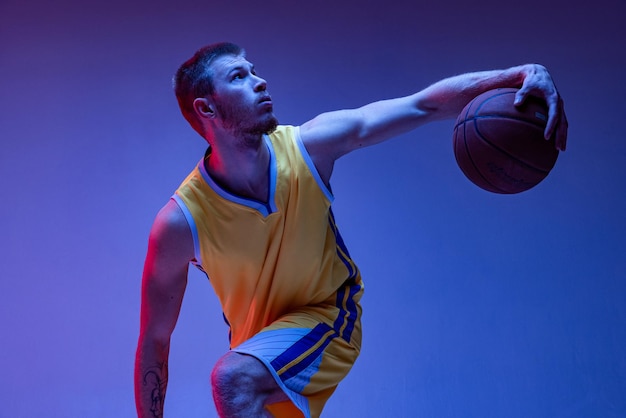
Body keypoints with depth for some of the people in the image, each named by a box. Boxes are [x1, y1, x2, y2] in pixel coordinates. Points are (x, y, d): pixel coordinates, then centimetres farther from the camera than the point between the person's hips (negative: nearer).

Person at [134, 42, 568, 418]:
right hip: (258, 350, 2)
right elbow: (154, 341, -13)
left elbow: (425, 105, -21)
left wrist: (521, 75, -33)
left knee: (234, 378, -28)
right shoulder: (179, 223, -23)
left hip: (330, 314, -2)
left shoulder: (308, 147, -20)